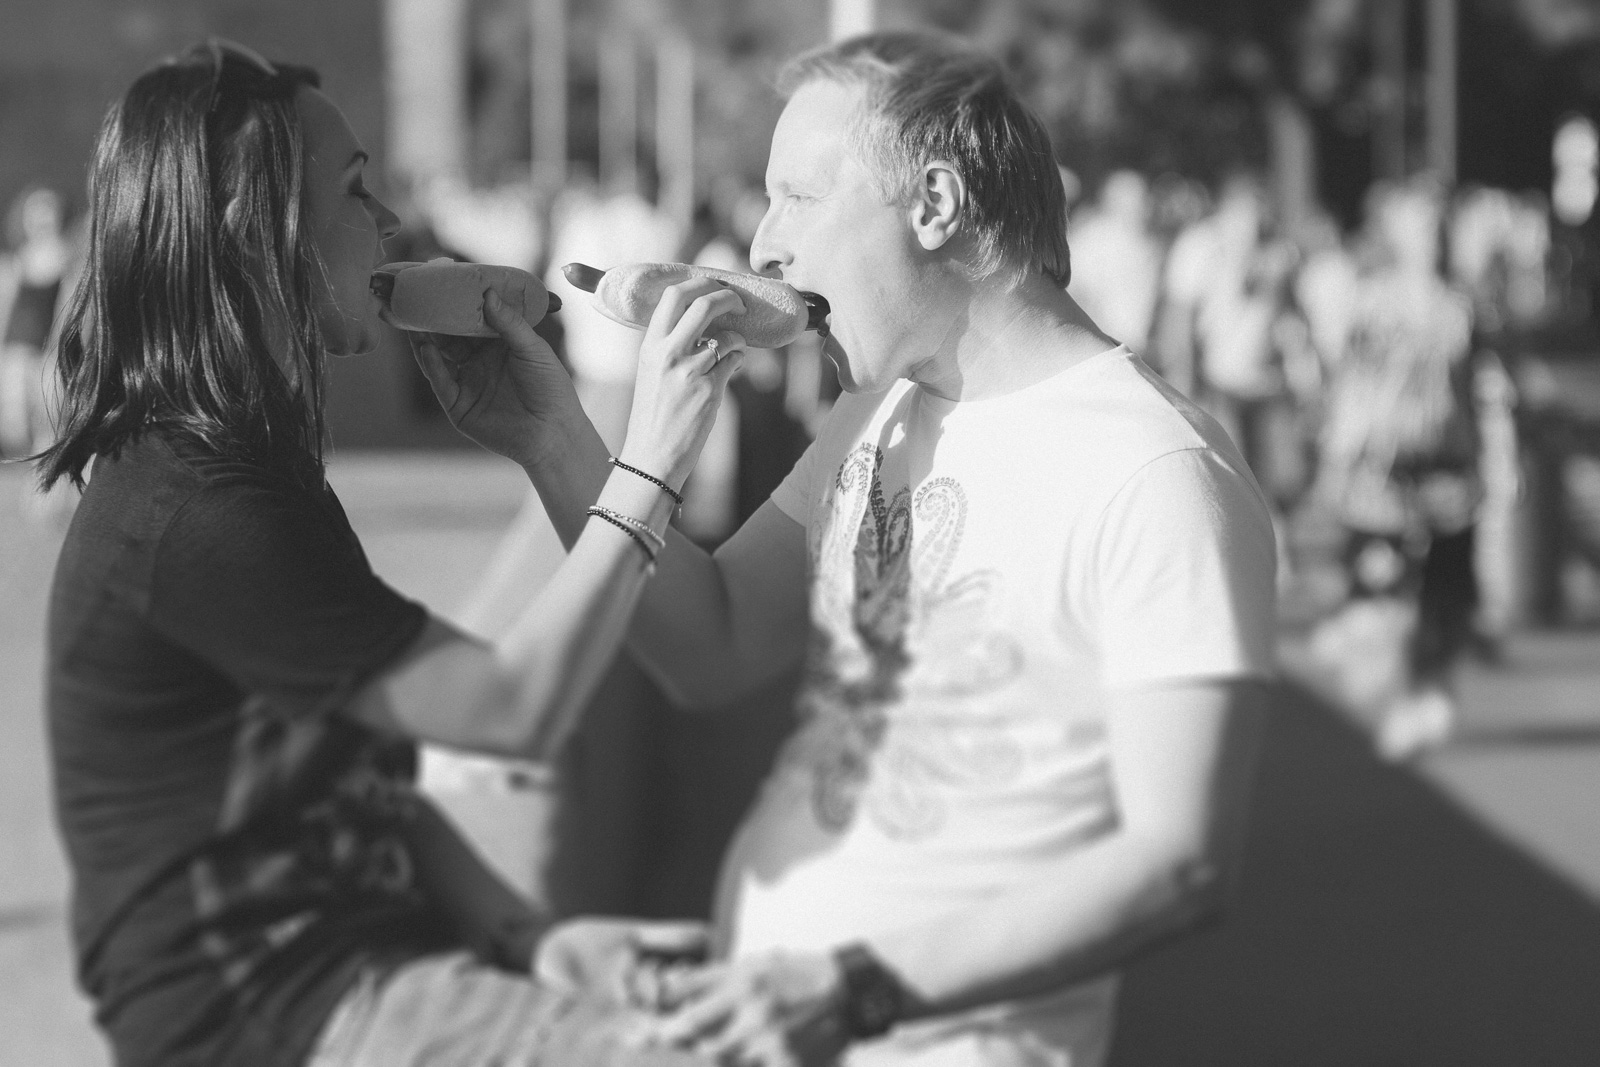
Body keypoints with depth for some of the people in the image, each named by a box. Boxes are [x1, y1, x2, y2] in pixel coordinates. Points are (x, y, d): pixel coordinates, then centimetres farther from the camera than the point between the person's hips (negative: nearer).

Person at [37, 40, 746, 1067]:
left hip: (369, 959, 10)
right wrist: (651, 464, -14)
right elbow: (515, 705, -18)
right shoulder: (192, 514, -17)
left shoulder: (247, 472, 16)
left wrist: (530, 935, 1)